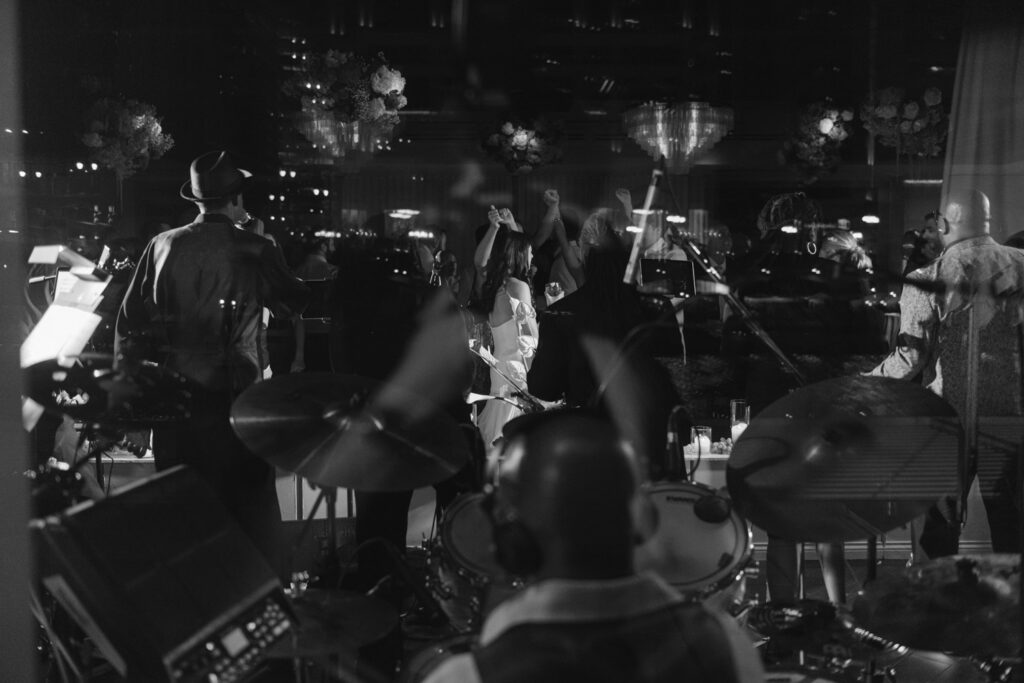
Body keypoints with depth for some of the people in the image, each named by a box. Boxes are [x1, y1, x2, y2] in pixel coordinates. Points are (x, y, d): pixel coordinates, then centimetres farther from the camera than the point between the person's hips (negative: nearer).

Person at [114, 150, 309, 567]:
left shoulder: (162, 246, 1)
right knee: (251, 513, 6)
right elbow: (294, 306, 3)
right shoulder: (254, 251, -8)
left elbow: (130, 321, 3)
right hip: (232, 399, -3)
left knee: (179, 513, 14)